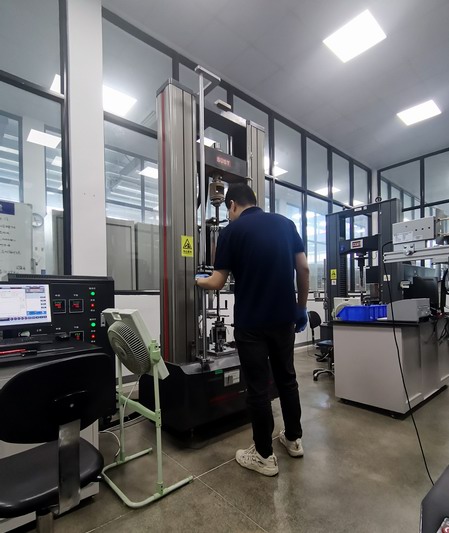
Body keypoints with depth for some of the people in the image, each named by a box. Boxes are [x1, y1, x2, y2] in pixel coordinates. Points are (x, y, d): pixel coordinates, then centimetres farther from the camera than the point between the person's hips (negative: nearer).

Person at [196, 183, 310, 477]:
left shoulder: (232, 230, -7)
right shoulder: (286, 223, 6)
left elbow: (218, 283, -7)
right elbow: (303, 269, 3)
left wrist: (200, 280, 15)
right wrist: (302, 307, 12)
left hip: (251, 322, -5)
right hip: (284, 317, 5)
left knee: (258, 387, 7)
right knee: (287, 378, 21)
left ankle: (264, 455, 23)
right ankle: (294, 439, 37)